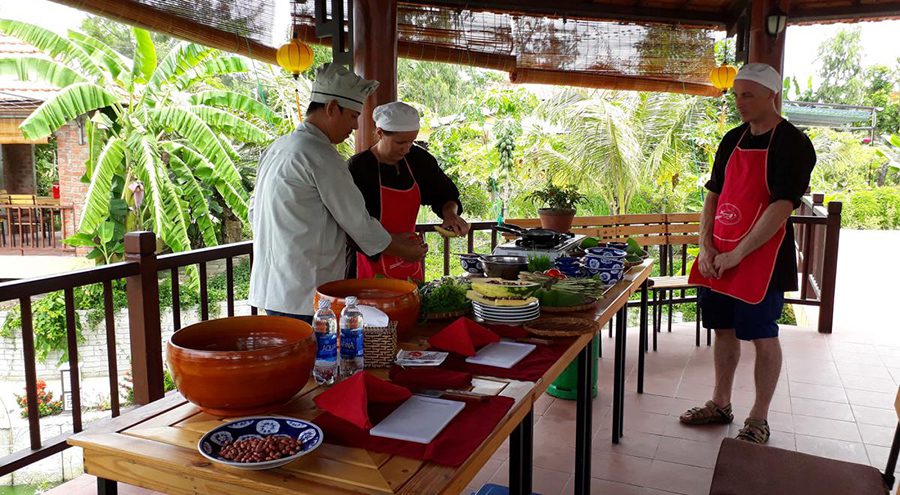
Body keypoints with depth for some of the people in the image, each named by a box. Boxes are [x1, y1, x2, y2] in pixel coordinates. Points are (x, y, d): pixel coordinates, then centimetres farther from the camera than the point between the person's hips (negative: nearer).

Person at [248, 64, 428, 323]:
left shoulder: (276, 148, 13)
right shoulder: (321, 157, -15)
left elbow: (254, 213, 19)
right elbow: (357, 222, -10)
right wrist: (404, 250, 3)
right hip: (304, 297, -9)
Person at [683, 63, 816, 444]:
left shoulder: (792, 143, -10)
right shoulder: (733, 140, 10)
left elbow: (781, 208, -18)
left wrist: (736, 255, -18)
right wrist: (706, 247, -1)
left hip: (760, 259, -6)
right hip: (717, 258, 7)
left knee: (762, 338, 4)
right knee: (724, 330, 15)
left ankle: (758, 421, 18)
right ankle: (720, 405, 30)